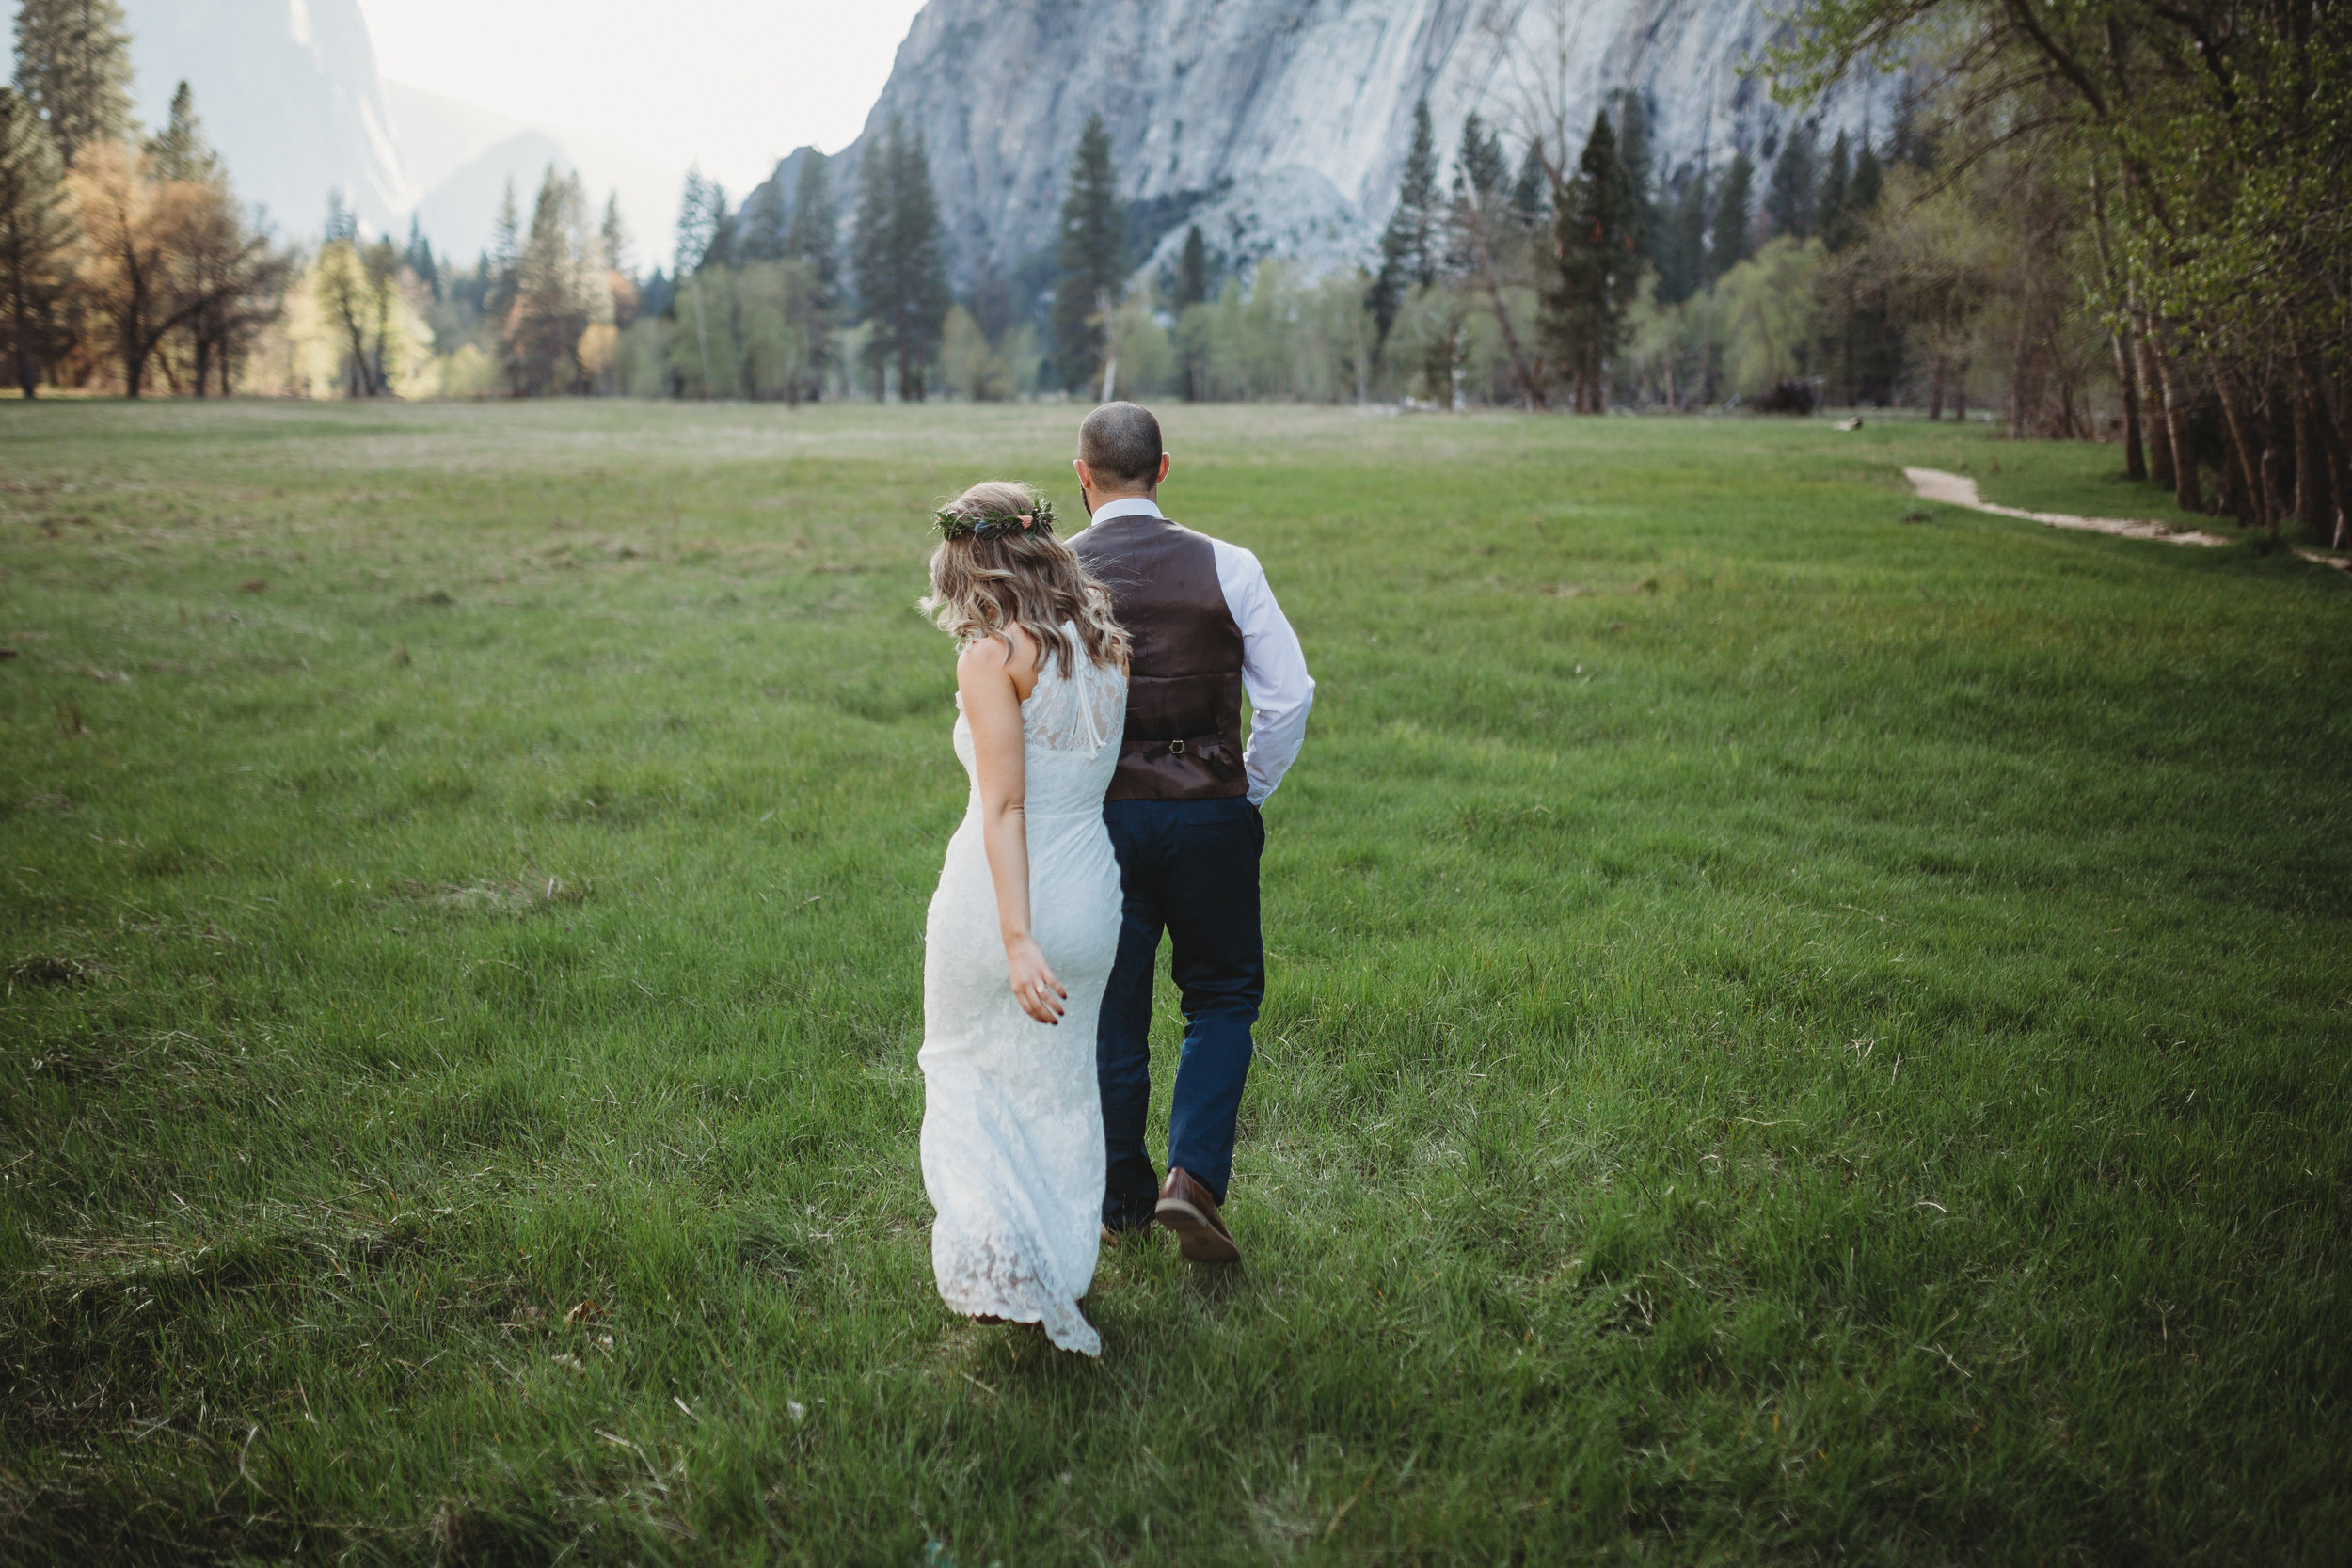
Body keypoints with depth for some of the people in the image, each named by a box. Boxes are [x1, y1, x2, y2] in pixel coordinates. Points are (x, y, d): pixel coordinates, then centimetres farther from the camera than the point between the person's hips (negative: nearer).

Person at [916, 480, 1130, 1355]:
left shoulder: (991, 658, -15)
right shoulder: (1107, 649, 3)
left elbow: (1003, 807, -21)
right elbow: (1096, 771, 7)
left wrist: (1018, 939, -24)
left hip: (998, 894, -5)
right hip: (1089, 891, 5)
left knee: (969, 1076, 17)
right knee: (1058, 1088, 21)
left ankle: (994, 1257, 5)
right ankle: (1058, 1272, 33)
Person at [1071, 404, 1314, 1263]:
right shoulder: (1227, 567, -3)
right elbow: (1291, 694, -4)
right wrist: (1250, 791, 9)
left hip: (1097, 818, 1)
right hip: (1210, 815, 0)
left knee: (1113, 1009, 14)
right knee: (1223, 997, 16)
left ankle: (1122, 1200, 27)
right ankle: (1194, 1177, 2)